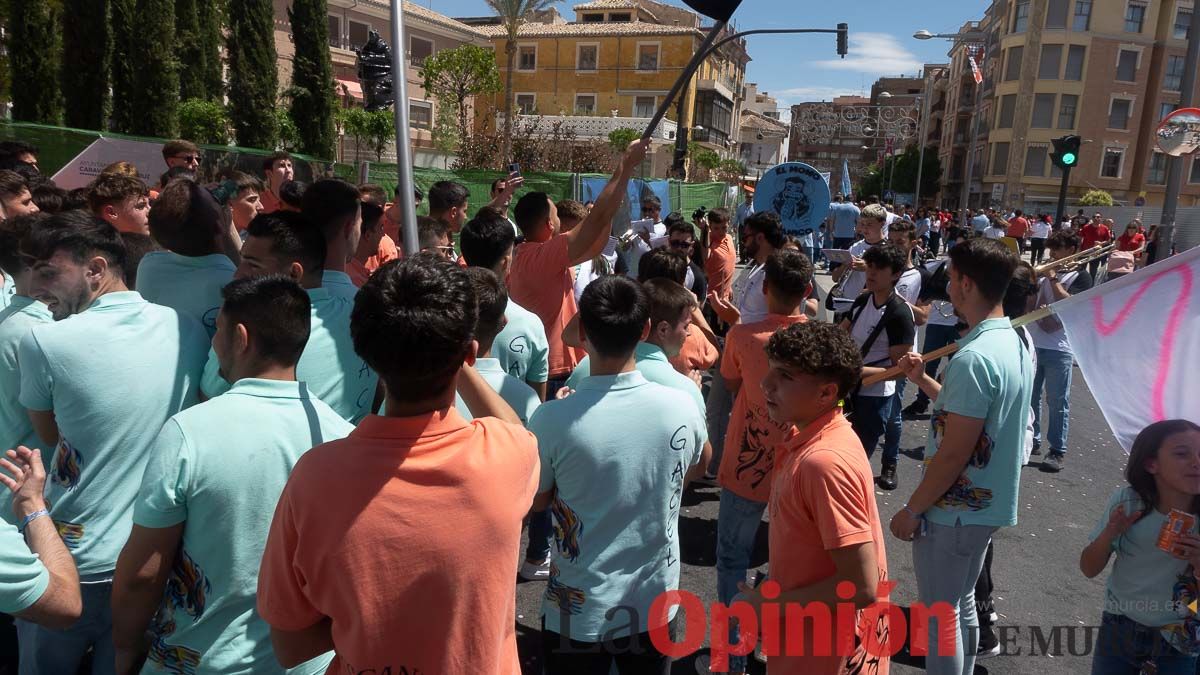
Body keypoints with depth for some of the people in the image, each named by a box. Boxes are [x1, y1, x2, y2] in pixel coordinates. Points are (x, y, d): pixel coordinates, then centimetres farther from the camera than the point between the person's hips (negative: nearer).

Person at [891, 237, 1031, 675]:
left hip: (953, 510, -9)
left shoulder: (974, 358, -26)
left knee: (939, 617, 7)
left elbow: (954, 453, -25)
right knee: (962, 605, 24)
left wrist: (911, 509, -15)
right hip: (987, 506, 9)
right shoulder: (1015, 344, 4)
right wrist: (923, 381, 11)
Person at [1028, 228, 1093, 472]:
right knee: (1030, 396, 12)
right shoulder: (1045, 271, 13)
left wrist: (1053, 279, -15)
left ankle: (1057, 451, 7)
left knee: (1058, 401, 0)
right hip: (1033, 343, 6)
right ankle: (1032, 441, 25)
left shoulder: (1081, 276, -2)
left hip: (1059, 349, -5)